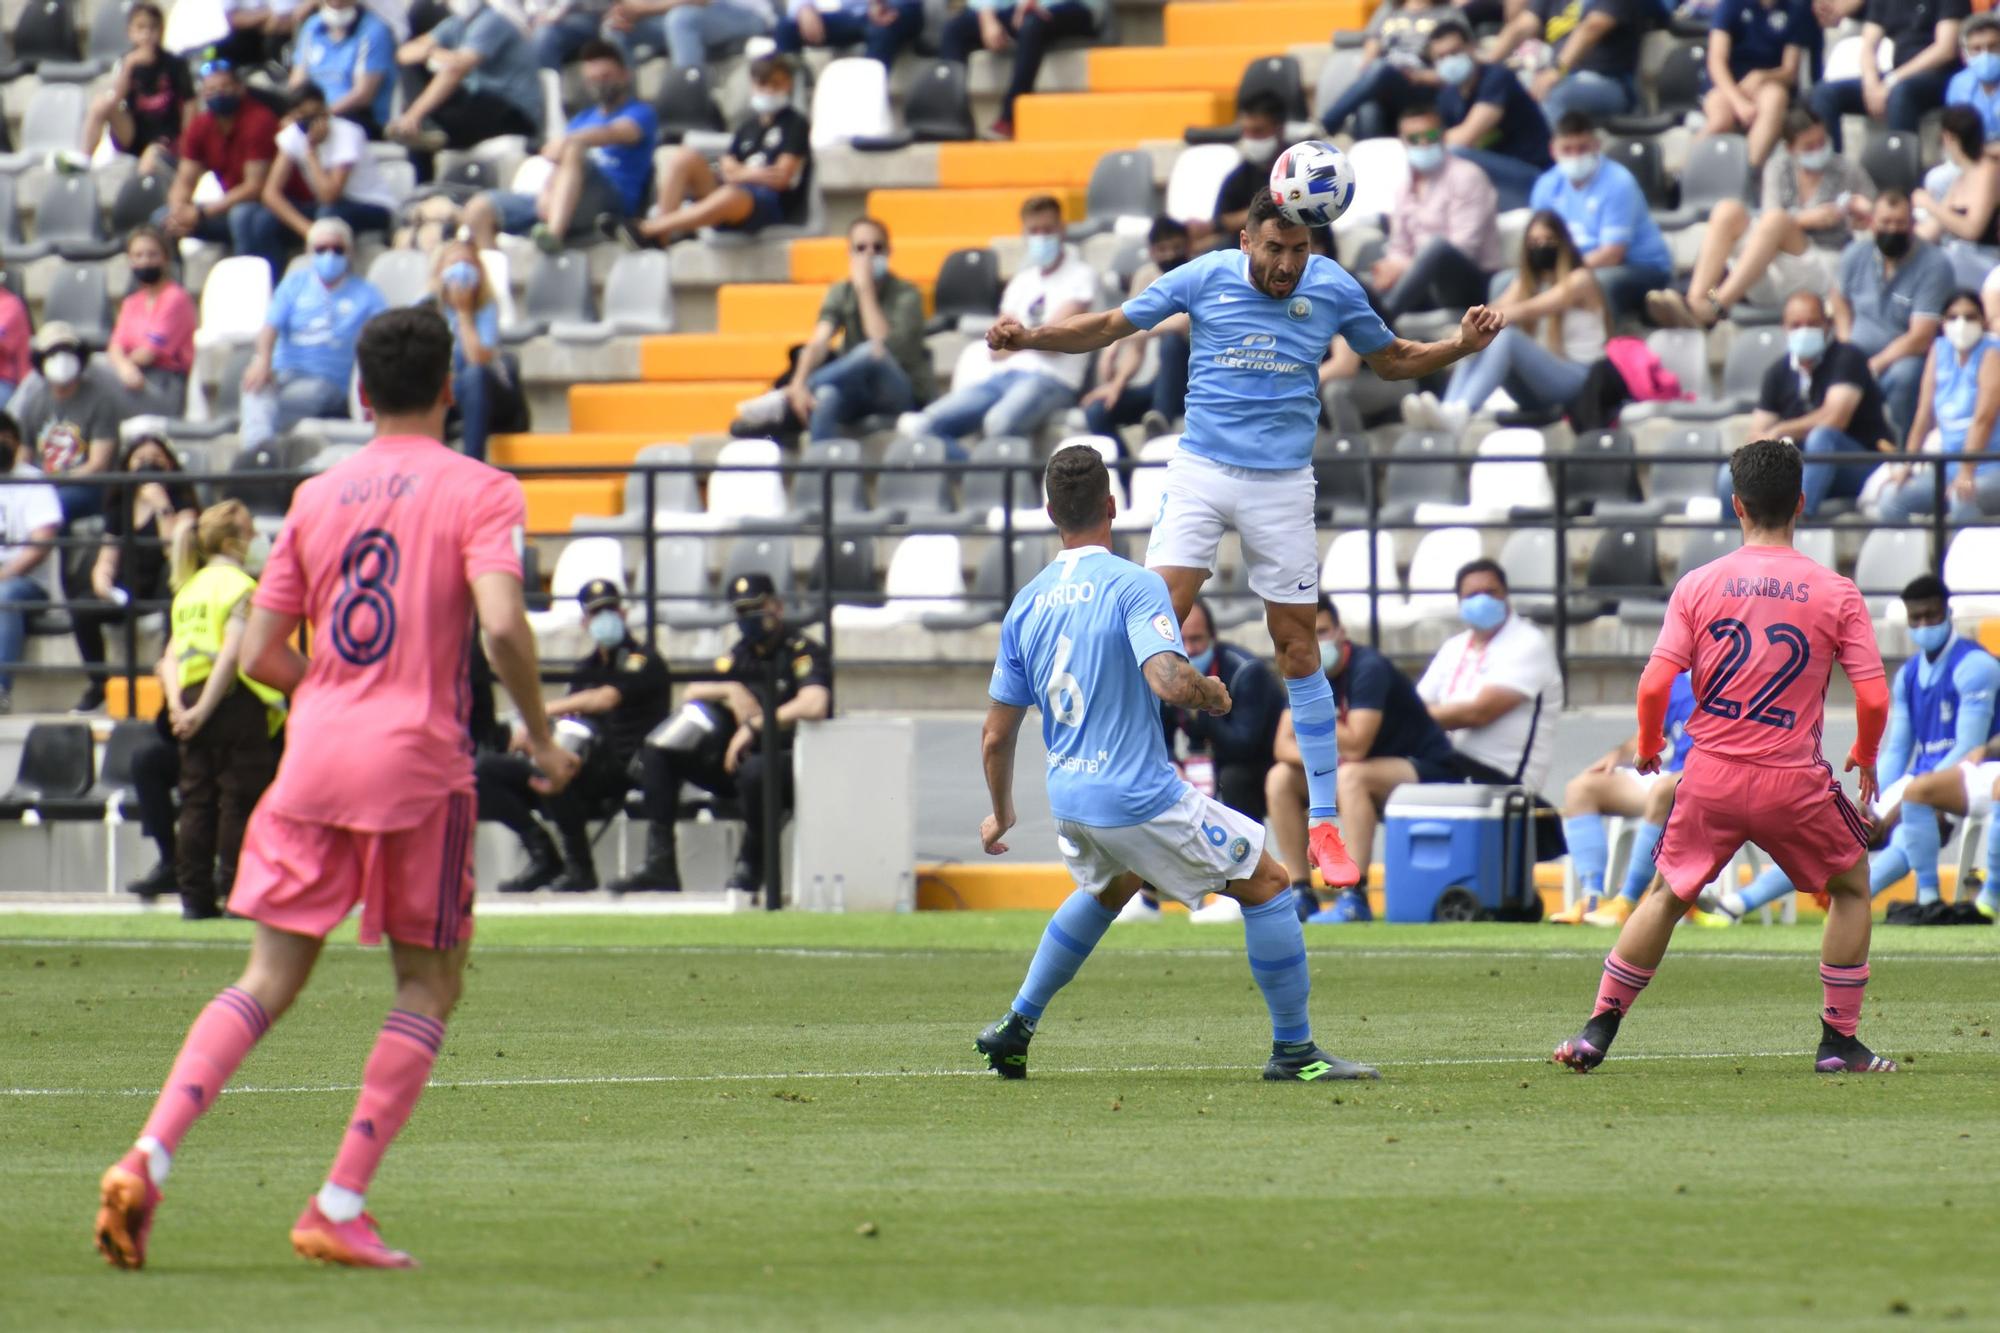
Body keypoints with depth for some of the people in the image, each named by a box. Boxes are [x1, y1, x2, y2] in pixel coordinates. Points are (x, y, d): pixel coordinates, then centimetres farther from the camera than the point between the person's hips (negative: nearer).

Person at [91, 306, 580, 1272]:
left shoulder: (316, 497, 11)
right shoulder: (477, 491, -2)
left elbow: (260, 655, 10)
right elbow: (500, 623, -17)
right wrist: (540, 733, -3)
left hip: (314, 756, 4)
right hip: (419, 760, -4)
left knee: (268, 981, 7)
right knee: (430, 981, 9)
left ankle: (147, 1159, -12)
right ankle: (339, 1208, -1)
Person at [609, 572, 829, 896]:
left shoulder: (804, 652, -8)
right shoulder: (739, 657, 16)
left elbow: (814, 706, -27)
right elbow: (689, 695, 11)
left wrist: (754, 726, -22)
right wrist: (732, 691, -8)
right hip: (739, 761, 8)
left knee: (756, 770, -43)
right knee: (657, 752, -3)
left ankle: (751, 868, -19)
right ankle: (659, 864, -12)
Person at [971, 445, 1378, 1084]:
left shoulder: (1026, 604, 7)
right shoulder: (1133, 585, -12)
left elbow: (996, 736, 12)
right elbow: (1170, 682, -28)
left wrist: (1000, 814, 28)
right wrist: (1211, 692, -4)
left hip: (1069, 800, 7)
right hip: (1141, 796, -7)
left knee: (1109, 887, 36)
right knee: (1266, 881, 6)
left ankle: (1015, 1027, 33)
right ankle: (1293, 1050, 5)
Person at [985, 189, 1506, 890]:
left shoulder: (1333, 288, -2)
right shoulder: (1204, 278, -6)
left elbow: (1392, 360, 14)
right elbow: (1106, 327, 3)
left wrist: (1461, 346, -2)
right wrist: (1027, 336, -11)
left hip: (1282, 483, 1)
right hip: (1201, 471, 0)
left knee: (1296, 643, 3)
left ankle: (1323, 823, 9)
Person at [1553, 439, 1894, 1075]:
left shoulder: (1698, 586, -2)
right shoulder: (1835, 593, -5)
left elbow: (1654, 686, -6)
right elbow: (1873, 698, -7)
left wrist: (1648, 747, 14)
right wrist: (1865, 757, 14)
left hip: (1711, 779, 1)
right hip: (1794, 783, -1)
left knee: (1667, 896, 20)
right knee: (1851, 886, 21)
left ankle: (1598, 1031, 19)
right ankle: (1839, 1042, 17)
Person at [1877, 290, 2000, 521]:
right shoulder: (1940, 350, 8)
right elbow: (1924, 415, 8)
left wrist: (1967, 472, -29)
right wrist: (1907, 465, 0)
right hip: (1950, 467, 7)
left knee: (1962, 499, -36)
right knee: (1891, 497, -11)